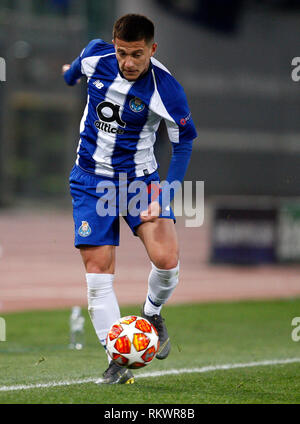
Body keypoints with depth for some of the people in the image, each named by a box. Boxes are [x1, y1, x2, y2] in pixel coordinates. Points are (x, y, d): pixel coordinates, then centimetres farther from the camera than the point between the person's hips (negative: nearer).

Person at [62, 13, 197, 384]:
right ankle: (117, 361, 2)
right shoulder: (95, 56, -10)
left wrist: (162, 195, -15)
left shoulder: (166, 89, -19)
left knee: (166, 260, -19)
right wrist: (69, 75, 39)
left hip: (139, 178, -2)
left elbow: (183, 144, -7)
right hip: (91, 180, 2)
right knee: (98, 271, -6)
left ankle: (152, 313, 15)